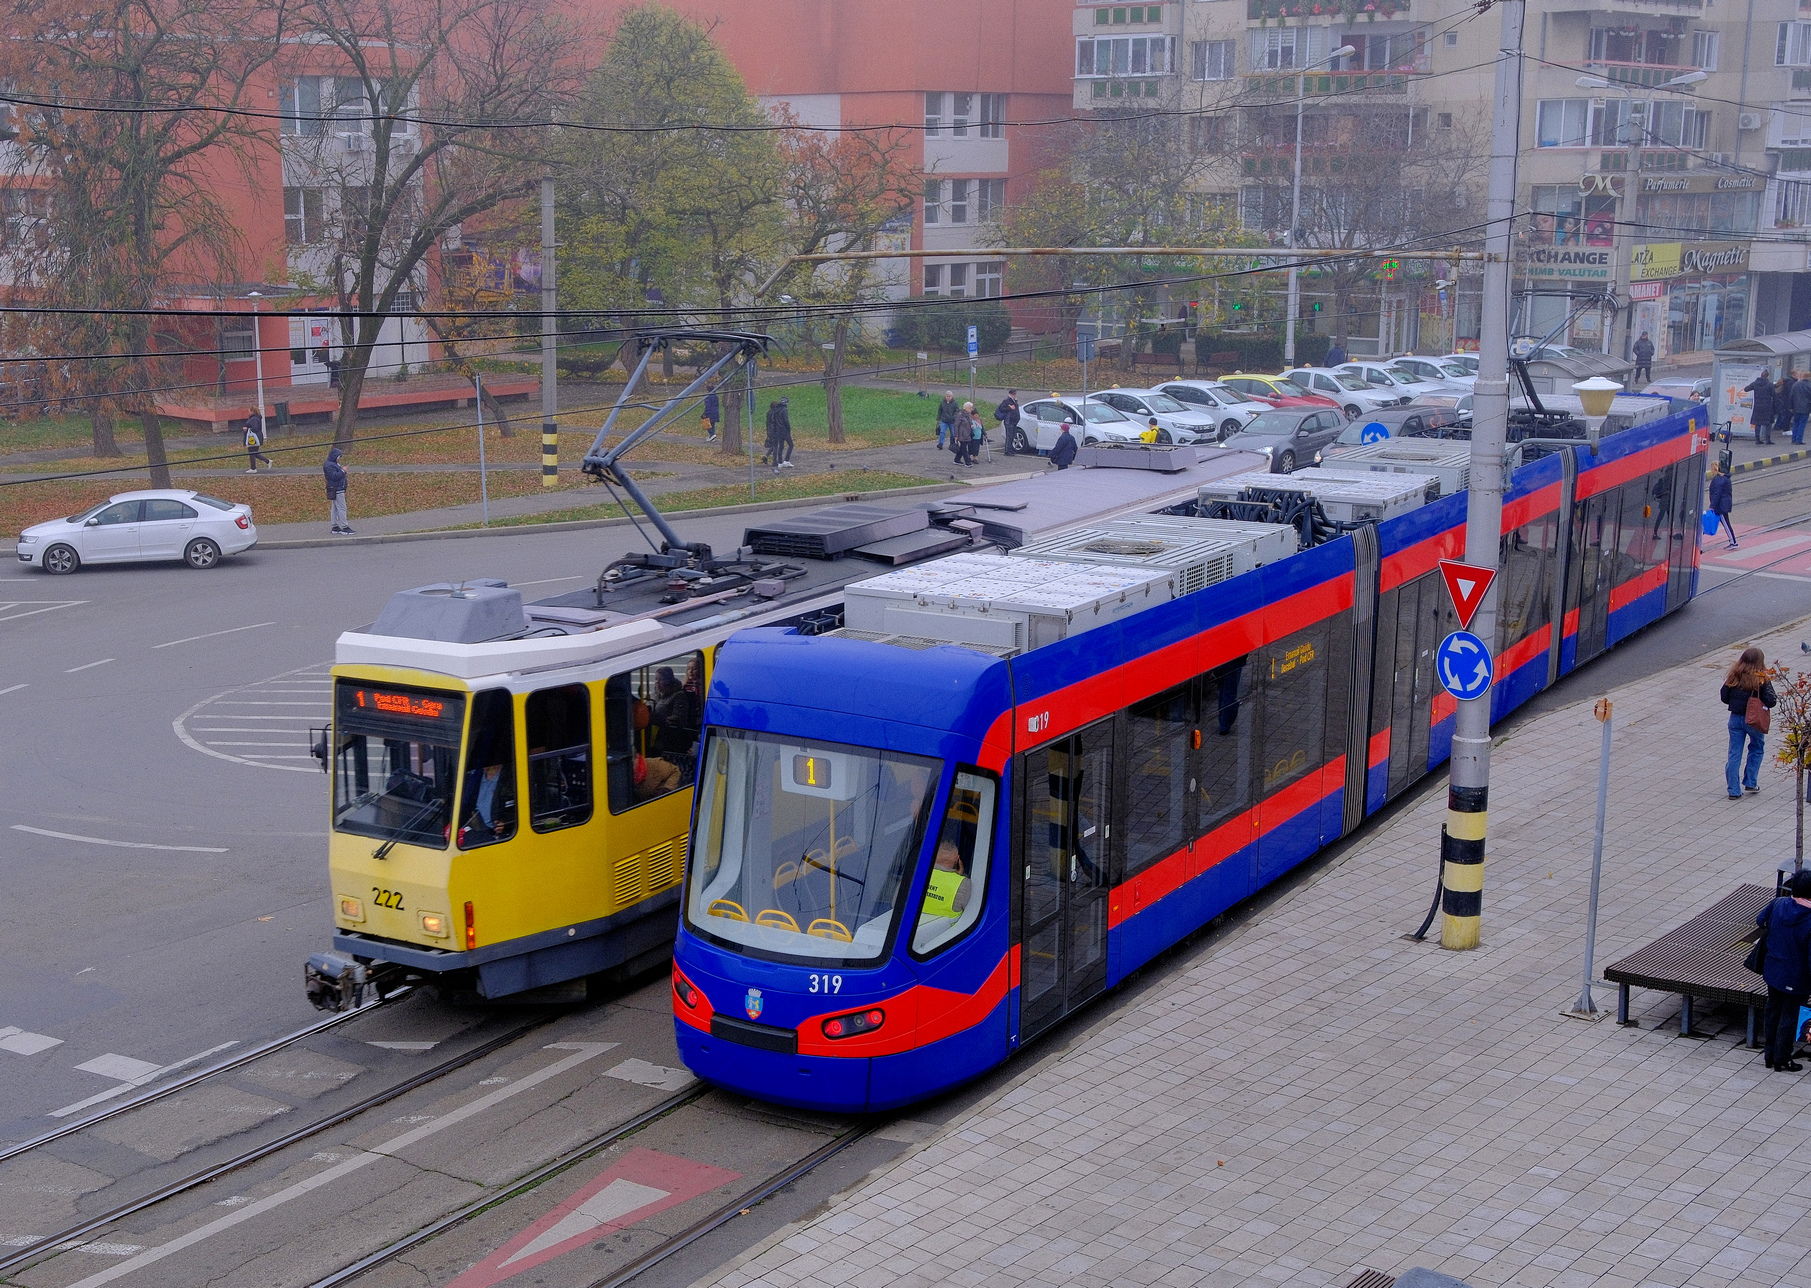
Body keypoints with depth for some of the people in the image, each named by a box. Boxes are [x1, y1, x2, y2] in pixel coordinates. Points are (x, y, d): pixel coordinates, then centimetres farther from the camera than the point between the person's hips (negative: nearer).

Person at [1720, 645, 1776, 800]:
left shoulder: (1733, 677, -5)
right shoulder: (1762, 680, -14)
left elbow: (1723, 697, -1)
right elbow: (1771, 701, -16)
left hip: (1735, 718, 2)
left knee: (1734, 754, 7)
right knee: (1756, 749, 23)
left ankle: (1734, 790, 7)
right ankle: (1750, 783, 23)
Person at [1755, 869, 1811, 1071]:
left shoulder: (1778, 904, -13)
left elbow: (1760, 920, 8)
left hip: (1772, 969, 5)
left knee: (1772, 1010, 21)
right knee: (1789, 1016, 11)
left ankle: (1769, 1054, 32)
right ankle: (1782, 1060, 24)